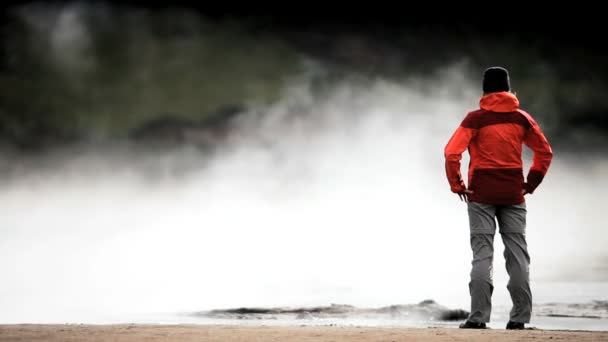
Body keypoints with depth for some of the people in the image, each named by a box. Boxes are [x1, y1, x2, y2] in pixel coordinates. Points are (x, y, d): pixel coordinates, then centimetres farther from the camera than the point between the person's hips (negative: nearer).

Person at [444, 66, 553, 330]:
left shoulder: (476, 119, -5)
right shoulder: (521, 118, 5)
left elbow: (452, 152, -14)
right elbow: (545, 152, 10)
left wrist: (457, 185, -4)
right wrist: (531, 183, 13)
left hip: (482, 194, -2)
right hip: (514, 194, 2)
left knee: (482, 253, -2)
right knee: (517, 253, 5)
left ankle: (478, 316, -8)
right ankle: (520, 316, 2)